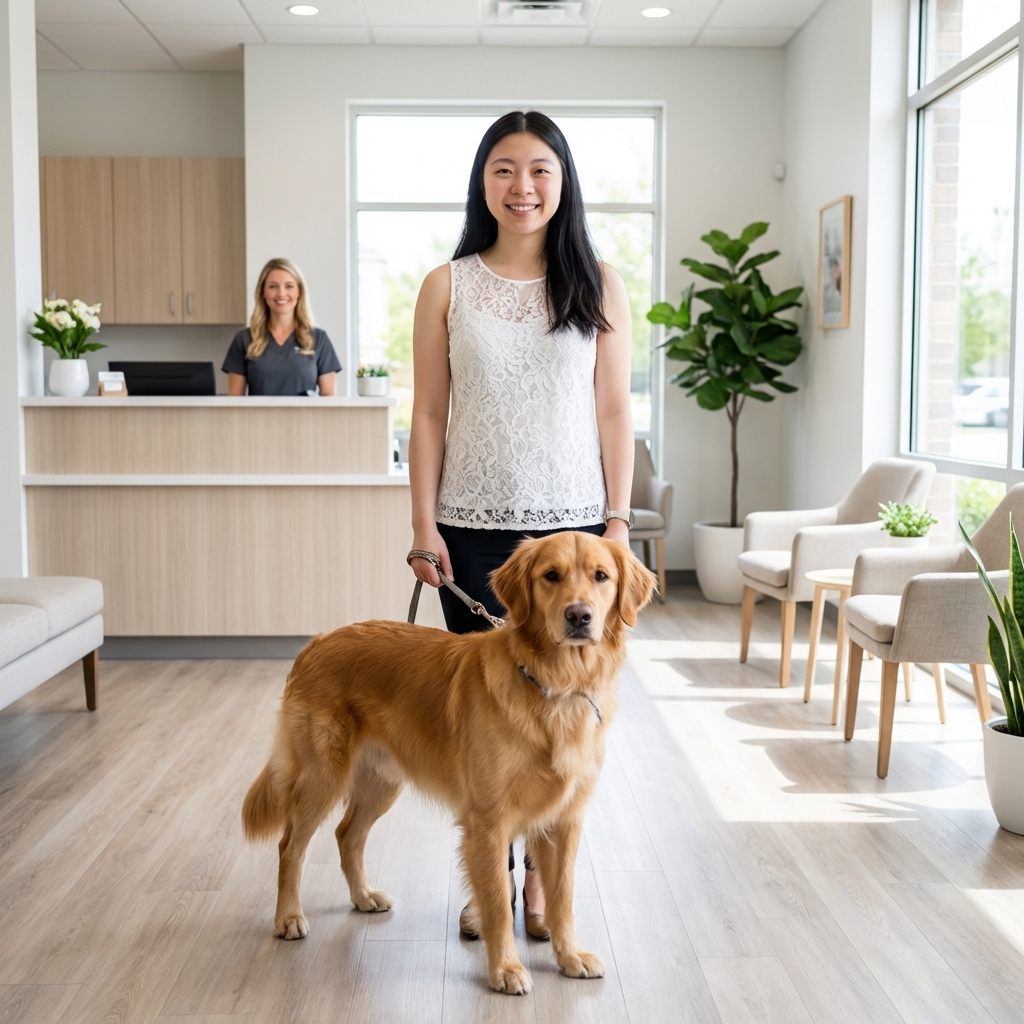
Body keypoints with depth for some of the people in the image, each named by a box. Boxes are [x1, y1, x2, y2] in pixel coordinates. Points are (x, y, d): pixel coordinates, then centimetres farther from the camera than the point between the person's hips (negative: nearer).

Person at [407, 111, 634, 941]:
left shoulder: (599, 286, 4)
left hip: (570, 524, 0)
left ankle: (542, 874, 23)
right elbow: (429, 415, 3)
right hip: (473, 527, 0)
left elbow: (614, 411, 3)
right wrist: (424, 524, -3)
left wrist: (618, 521, -3)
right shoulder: (447, 288, 4)